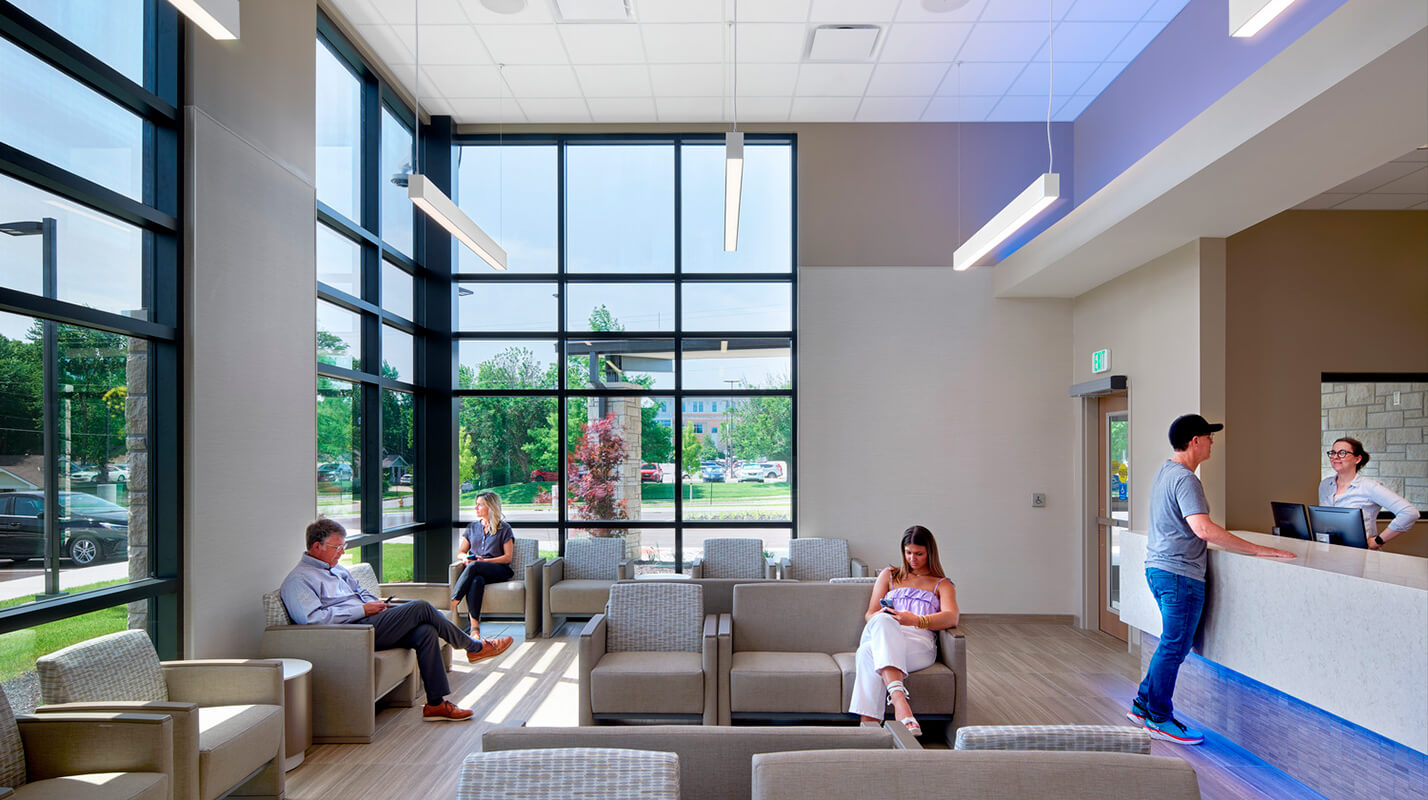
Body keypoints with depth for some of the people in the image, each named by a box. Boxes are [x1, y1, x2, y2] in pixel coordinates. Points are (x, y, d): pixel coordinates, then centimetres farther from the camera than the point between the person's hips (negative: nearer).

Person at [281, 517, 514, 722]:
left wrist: (376, 603, 7)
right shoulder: (298, 580, -6)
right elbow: (313, 618, -20)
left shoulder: (337, 569, 23)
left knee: (425, 631, -16)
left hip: (364, 622, 9)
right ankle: (473, 647, -1)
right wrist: (363, 610, -17)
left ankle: (436, 704, -10)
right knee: (421, 608, -18)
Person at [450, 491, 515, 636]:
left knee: (474, 566, -36)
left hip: (499, 570, -3)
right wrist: (465, 557, -3)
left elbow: (508, 557, 1)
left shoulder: (504, 528, 8)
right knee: (476, 580, -36)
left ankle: (452, 604, -40)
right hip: (478, 573, 3)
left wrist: (485, 561, -12)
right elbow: (461, 552, 22)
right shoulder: (472, 528, 22)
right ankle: (474, 628, -46)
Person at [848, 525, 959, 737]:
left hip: (919, 642, -2)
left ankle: (868, 723, -51)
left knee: (868, 652, -39)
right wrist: (880, 617, -6)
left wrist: (916, 620, -21)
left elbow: (951, 617, 0)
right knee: (883, 621, -41)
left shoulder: (942, 585, 23)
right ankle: (899, 698, -58)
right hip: (880, 635, 2)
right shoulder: (889, 575, 31)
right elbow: (870, 615, 22)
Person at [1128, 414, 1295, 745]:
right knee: (1174, 647, 0)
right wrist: (1259, 550, -27)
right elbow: (1203, 529, -30)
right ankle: (1159, 719, 10)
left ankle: (1143, 705, 26)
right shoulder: (1185, 479, -18)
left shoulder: (1166, 471, 14)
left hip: (1158, 568, 10)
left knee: (1171, 645, 19)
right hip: (1179, 574, -10)